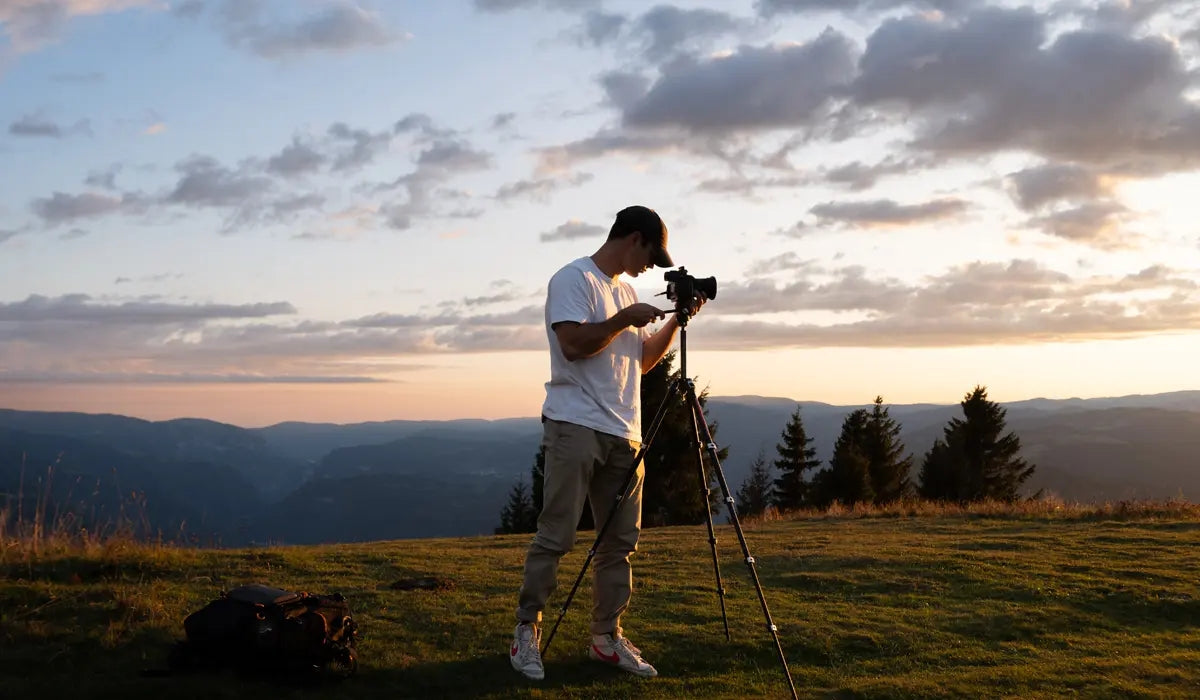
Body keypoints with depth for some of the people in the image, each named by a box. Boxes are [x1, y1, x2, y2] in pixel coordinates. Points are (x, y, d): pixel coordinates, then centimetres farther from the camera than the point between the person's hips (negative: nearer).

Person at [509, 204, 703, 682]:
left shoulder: (626, 290, 22)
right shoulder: (574, 279, -3)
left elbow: (643, 360, 25)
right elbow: (574, 343, -16)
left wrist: (676, 320, 14)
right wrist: (626, 318, -9)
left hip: (623, 433, 8)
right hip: (576, 426, -8)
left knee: (621, 540, 7)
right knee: (555, 536, -7)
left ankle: (607, 637, 14)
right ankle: (527, 632, 3)